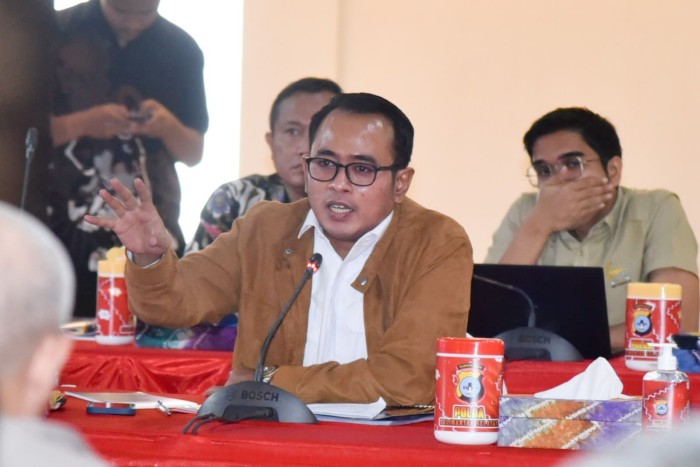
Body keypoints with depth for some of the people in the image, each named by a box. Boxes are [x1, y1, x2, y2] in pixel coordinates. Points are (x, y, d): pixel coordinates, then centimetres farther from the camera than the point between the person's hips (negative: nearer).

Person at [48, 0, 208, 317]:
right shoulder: (59, 32, 1)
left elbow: (193, 153, 12)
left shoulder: (181, 50, 8)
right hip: (68, 229, -1)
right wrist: (82, 122, -17)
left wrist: (168, 125, -9)